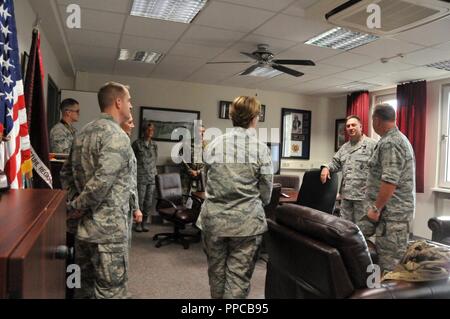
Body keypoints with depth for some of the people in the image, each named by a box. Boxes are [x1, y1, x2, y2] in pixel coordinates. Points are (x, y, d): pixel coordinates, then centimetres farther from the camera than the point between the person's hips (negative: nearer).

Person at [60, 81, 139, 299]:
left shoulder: (84, 132, 12)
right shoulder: (117, 136, -17)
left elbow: (66, 173, 17)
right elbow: (101, 182, -26)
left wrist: (75, 202, 10)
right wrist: (76, 208, -12)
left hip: (84, 227, 9)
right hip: (108, 229, -9)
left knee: (86, 287, 21)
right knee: (112, 291, 4)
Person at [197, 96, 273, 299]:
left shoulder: (213, 145, 0)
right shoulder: (260, 148, -8)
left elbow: (207, 181, 9)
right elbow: (266, 192, -2)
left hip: (214, 219, 3)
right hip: (246, 221, -3)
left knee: (216, 272, 19)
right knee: (238, 276, 7)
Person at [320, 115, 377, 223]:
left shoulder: (372, 144, -6)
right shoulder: (344, 147, 17)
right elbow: (335, 163, 20)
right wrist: (326, 168, -3)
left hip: (363, 195, -7)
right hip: (346, 194, 7)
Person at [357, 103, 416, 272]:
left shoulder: (390, 143, -18)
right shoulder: (398, 139, 17)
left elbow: (390, 181, -26)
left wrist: (376, 208, -17)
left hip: (392, 212, -11)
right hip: (391, 209, 11)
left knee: (389, 263, -4)